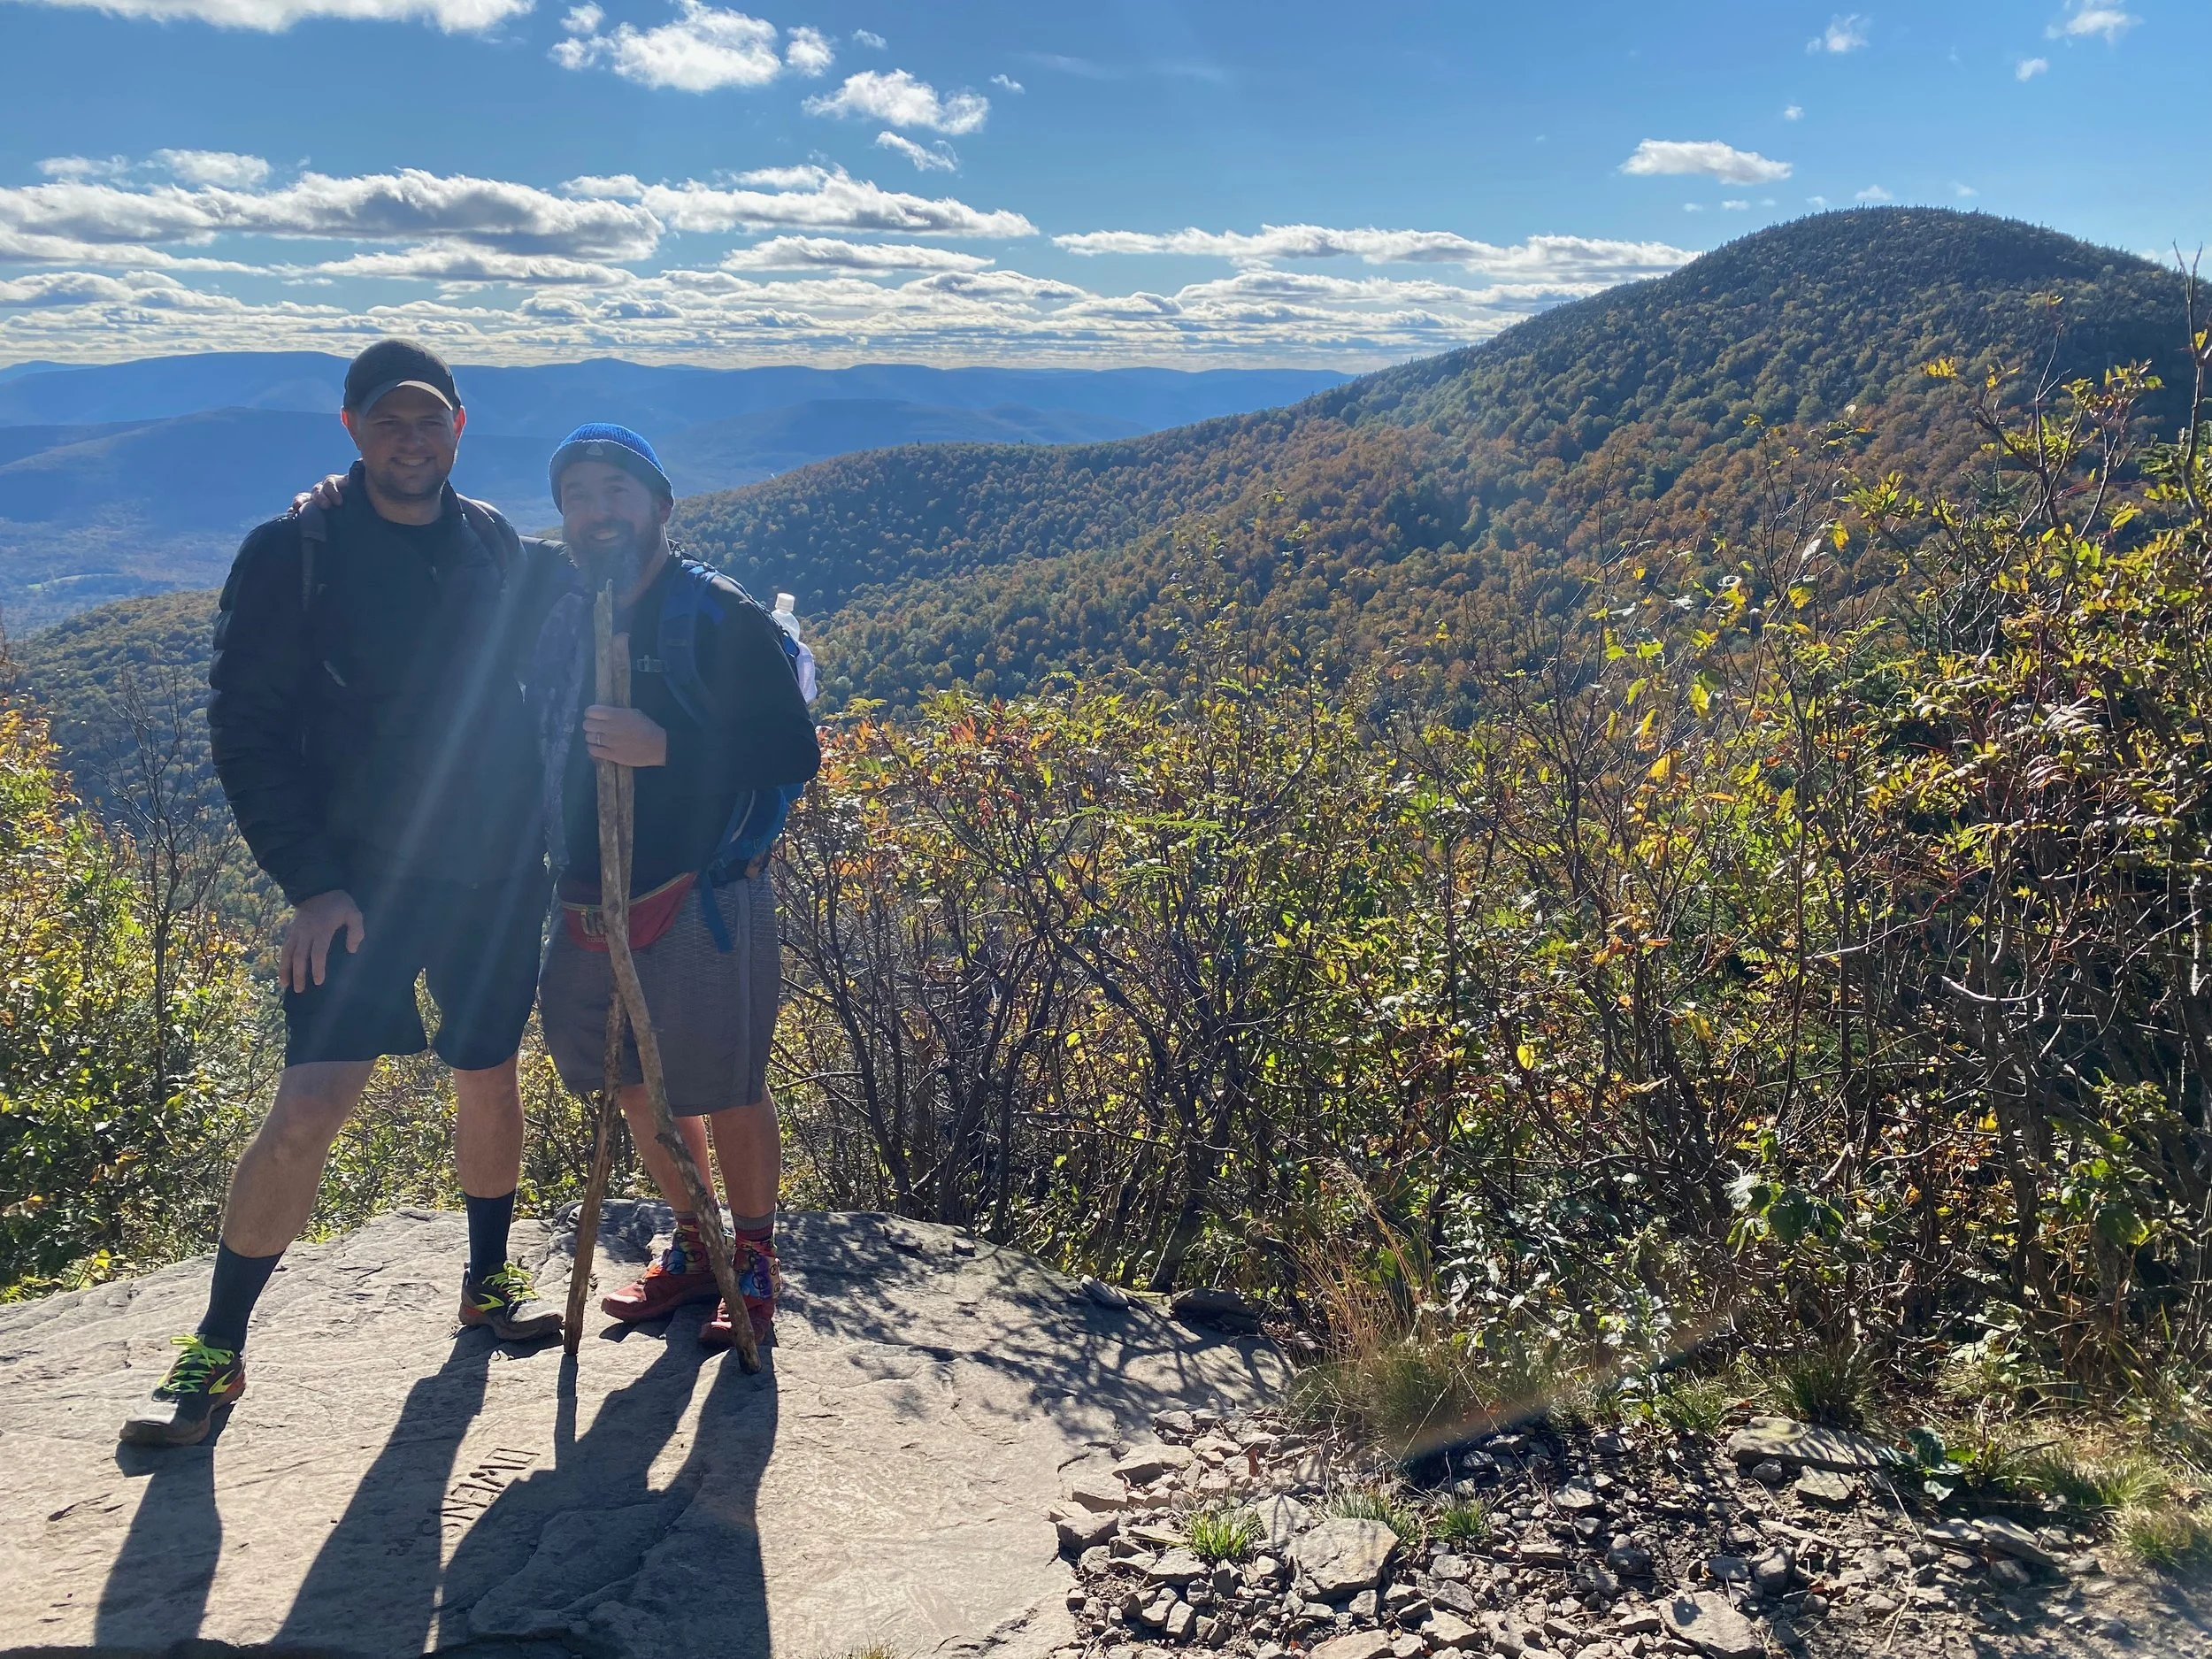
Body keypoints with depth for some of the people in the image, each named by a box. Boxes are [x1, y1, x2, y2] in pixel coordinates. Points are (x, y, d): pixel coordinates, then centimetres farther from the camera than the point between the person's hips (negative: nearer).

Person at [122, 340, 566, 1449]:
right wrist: (310, 880, -13)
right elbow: (245, 730, -7)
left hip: (496, 872, 4)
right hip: (360, 877, -4)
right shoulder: (295, 553, -6)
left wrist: (542, 848, 8)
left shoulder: (502, 553, 5)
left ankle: (488, 1278, 36)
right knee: (310, 1107, -10)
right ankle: (216, 1350, 5)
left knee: (488, 1080, 14)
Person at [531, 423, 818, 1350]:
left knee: (726, 1093, 2)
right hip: (591, 913, 7)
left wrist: (665, 746, -25)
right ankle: (693, 1251, 34)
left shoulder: (718, 617, -9)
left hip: (700, 907, -6)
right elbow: (542, 754, 21)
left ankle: (754, 1270, 21)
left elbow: (794, 752, -15)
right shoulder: (561, 621, 10)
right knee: (640, 1089, 16)